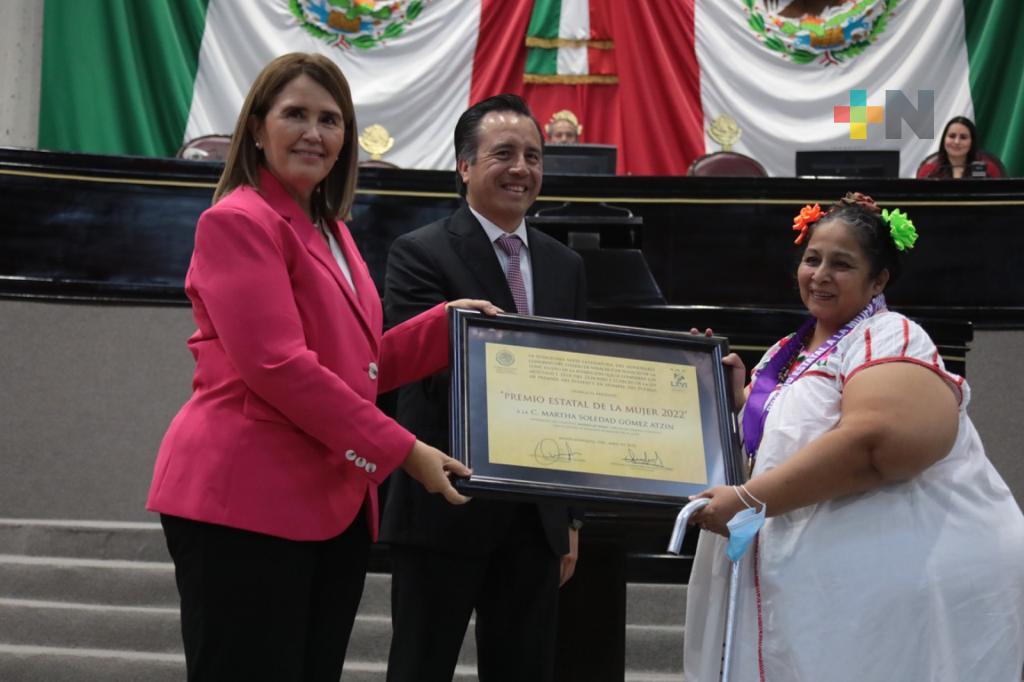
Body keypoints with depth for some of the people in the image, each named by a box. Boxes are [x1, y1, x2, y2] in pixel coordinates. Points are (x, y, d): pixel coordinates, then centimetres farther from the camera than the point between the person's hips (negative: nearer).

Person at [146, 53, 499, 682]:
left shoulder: (330, 233, 19)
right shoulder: (239, 222, -9)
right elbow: (277, 365, -19)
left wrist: (447, 323, 7)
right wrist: (400, 451, -16)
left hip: (333, 504, 9)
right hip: (247, 502, -9)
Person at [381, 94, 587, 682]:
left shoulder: (566, 266, 12)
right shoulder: (421, 254, -6)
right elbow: (440, 368, -18)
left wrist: (571, 518, 13)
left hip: (537, 516, 5)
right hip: (444, 508, -5)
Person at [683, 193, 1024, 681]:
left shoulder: (889, 339, -13)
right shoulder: (789, 353, 13)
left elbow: (875, 444, -30)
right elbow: (775, 436, 25)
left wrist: (748, 500, -26)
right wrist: (741, 394, 7)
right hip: (823, 585, 8)